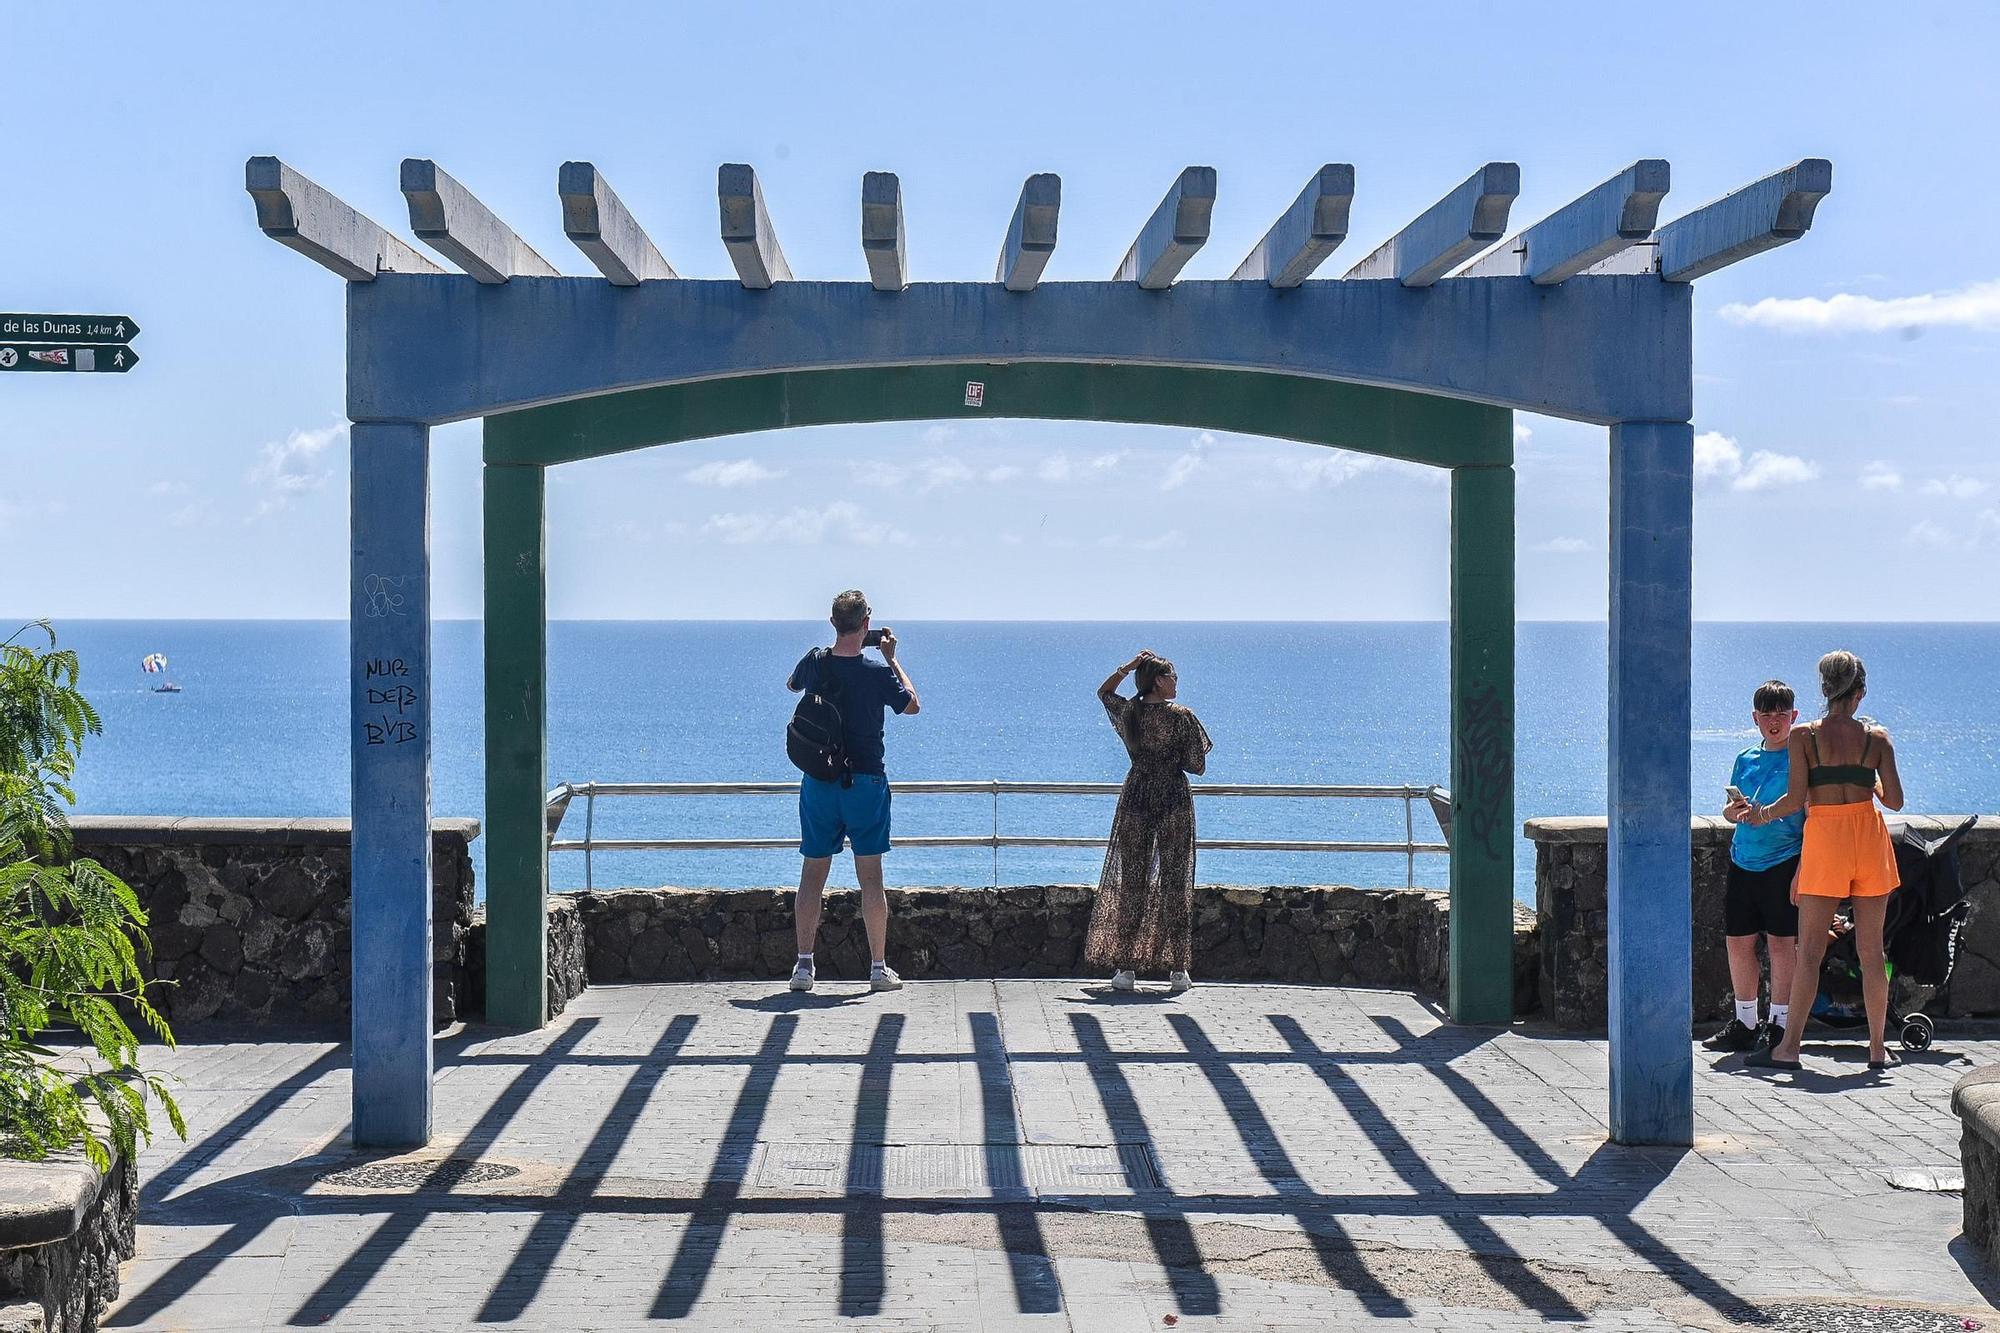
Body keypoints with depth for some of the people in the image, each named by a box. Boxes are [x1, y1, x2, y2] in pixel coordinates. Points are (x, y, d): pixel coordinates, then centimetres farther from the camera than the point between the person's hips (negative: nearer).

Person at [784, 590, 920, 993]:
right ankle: (879, 968, 5)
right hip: (865, 782, -3)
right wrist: (892, 658, 11)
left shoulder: (814, 663, -3)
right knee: (870, 876, 3)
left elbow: (791, 685, 22)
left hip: (818, 782, 3)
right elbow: (912, 706, 6)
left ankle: (803, 964, 6)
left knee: (813, 874, 8)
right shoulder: (877, 672, -12)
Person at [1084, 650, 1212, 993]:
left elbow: (1104, 692, 22)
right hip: (1175, 801, -2)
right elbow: (1197, 766, -6)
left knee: (1131, 882, 7)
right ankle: (1177, 969, 5)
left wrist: (1129, 667, 12)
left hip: (1136, 800, 3)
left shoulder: (1128, 713, 0)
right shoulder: (1182, 717, -9)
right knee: (1174, 882, 4)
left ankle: (1126, 967, 5)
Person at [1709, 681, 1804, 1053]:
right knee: (1738, 940, 7)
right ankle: (1744, 1023, 18)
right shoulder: (1745, 760, 13)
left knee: (1781, 943, -2)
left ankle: (1779, 1025, 6)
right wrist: (1733, 811, -6)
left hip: (1784, 861, -6)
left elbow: (1812, 816, -8)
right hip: (1743, 861, 6)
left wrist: (1802, 868, -16)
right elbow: (1730, 811, 20)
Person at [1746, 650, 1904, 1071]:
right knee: (1871, 950, 7)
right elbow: (1894, 800, 0)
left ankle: (1789, 1047, -3)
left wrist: (1764, 814, 9)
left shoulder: (1804, 736, -2)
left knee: (1810, 950, 0)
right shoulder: (1877, 738, 3)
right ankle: (1878, 1048, 11)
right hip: (1870, 837, 2)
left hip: (1824, 836, -2)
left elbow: (1796, 798, -8)